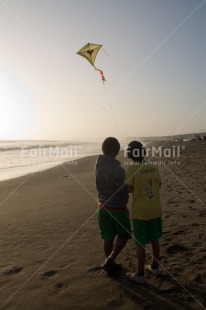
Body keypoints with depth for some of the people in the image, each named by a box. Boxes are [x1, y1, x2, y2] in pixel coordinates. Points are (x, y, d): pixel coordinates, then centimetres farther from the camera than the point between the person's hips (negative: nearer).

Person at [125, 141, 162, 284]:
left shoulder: (132, 168, -15)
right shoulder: (154, 167, 0)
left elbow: (129, 189, -13)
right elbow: (159, 185, 10)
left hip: (140, 211, -5)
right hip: (155, 209, 5)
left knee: (140, 244, 6)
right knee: (154, 239, 20)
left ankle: (140, 275, 18)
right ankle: (155, 266, 37)